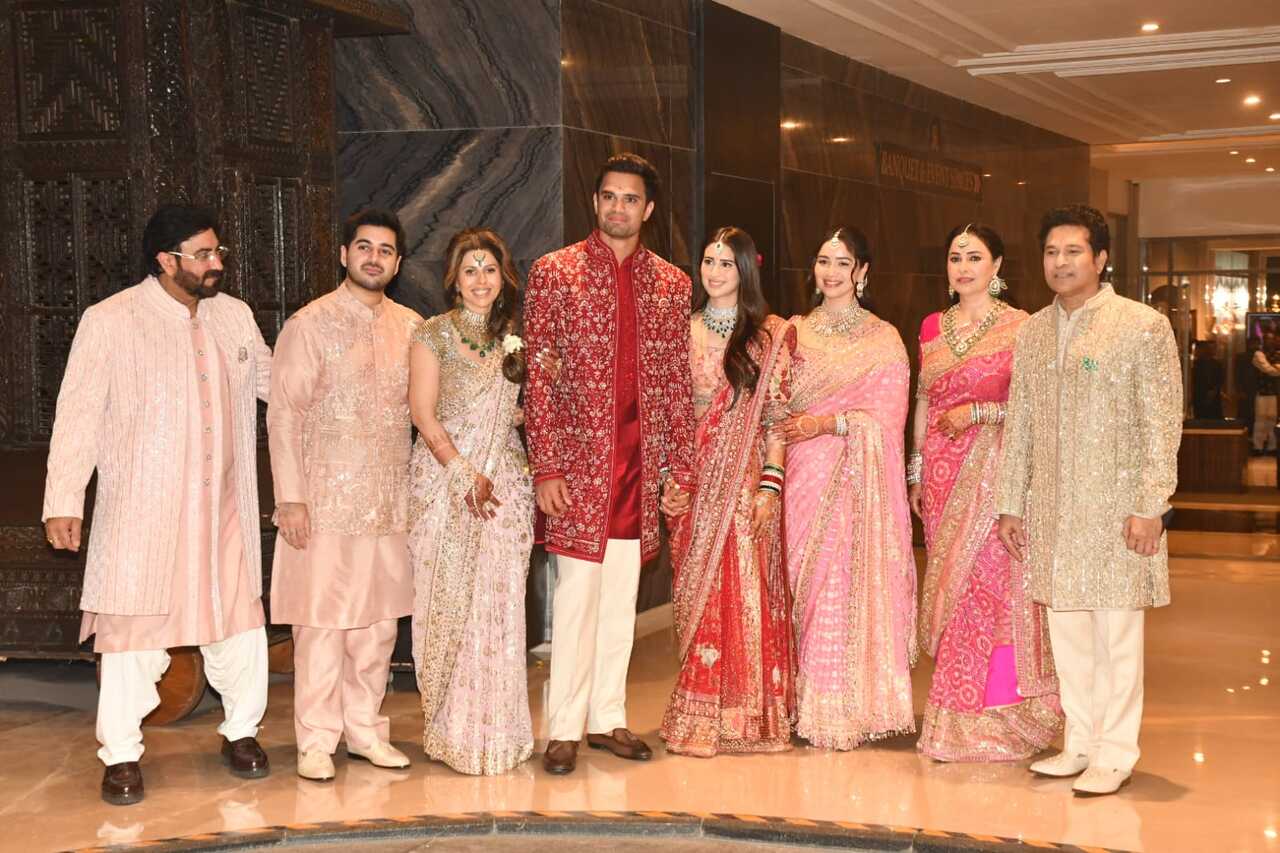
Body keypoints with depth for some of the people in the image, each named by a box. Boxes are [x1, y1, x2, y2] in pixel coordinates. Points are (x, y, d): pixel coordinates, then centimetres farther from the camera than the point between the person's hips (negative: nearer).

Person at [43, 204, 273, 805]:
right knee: (132, 627, 0)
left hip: (222, 509, 4)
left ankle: (241, 731, 26)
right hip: (141, 513, -4)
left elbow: (273, 381, 25)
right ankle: (121, 755, 13)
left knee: (240, 621, 7)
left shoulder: (235, 317, 9)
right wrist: (64, 501, -11)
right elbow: (78, 415, -6)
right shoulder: (110, 321, -6)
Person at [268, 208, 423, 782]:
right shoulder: (310, 324, -4)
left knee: (379, 621, 9)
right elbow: (284, 414, -6)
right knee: (322, 621, -2)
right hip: (326, 501, -4)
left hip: (390, 500, 5)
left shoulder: (410, 327, 9)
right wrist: (289, 498, -11)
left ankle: (365, 731, 21)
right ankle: (316, 741, 9)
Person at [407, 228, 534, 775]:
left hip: (504, 480, 3)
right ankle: (451, 729, 7)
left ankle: (494, 729, 8)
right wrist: (465, 473, -12)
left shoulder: (516, 337, 12)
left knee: (498, 602, 0)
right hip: (444, 479, -3)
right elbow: (423, 413, -5)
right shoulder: (433, 335, 1)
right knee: (447, 601, -2)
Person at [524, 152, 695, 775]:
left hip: (641, 464, 4)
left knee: (622, 598, 10)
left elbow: (678, 380, 11)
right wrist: (545, 467, -11)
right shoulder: (555, 272, 0)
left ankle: (608, 718, 20)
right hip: (579, 462, -4)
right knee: (576, 595, -2)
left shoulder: (671, 284, 10)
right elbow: (538, 376, -5)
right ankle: (564, 728, 7)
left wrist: (680, 467, 6)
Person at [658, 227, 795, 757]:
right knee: (696, 593, 4)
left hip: (745, 482, -2)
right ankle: (698, 713, 11)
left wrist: (771, 482, -10)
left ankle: (745, 714, 4)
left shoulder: (771, 335, 2)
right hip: (693, 482, 3)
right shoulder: (682, 331, 10)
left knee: (744, 591, -4)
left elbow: (777, 415, -2)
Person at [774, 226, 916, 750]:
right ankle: (806, 705, 8)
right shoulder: (795, 333, 13)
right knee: (802, 582, 1)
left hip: (857, 483, -3)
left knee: (852, 586, -5)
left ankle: (851, 708, 2)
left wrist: (827, 422, -16)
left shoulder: (883, 339, 2)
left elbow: (887, 417, -5)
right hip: (803, 478, 3)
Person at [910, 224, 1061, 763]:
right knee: (948, 586, 6)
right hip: (944, 472, 5)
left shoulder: (1019, 327, -3)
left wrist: (977, 412, -16)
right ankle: (954, 717, 14)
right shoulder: (932, 328, 13)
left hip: (995, 470, -5)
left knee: (989, 582, -6)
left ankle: (993, 720, 3)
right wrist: (915, 471, 14)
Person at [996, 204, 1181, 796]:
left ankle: (1114, 754, 11)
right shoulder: (1033, 331, 11)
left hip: (1116, 507, -5)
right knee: (1066, 631, 10)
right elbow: (1018, 423, 14)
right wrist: (1010, 504, 11)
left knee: (1116, 633, 1)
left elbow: (1162, 424, -8)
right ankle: (1080, 743, 23)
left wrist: (1148, 506, -13)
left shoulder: (1143, 326, -5)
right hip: (1052, 511, 5)